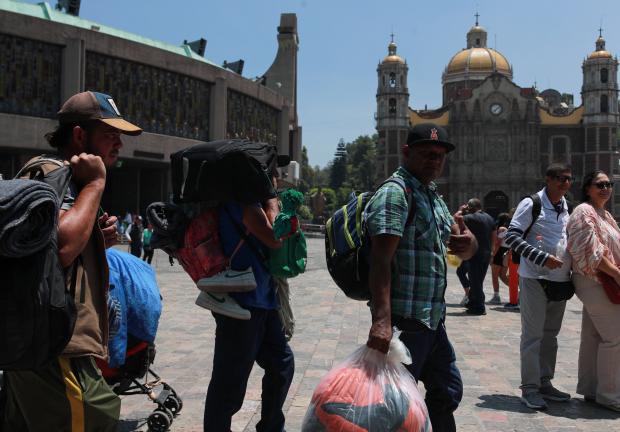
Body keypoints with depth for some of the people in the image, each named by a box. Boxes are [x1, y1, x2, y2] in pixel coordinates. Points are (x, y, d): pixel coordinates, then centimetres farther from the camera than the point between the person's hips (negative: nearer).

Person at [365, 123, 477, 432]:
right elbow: (380, 259, -24)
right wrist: (382, 320, -35)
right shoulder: (394, 193, -12)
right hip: (404, 321, -9)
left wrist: (468, 243, -8)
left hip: (433, 319, 9)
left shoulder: (433, 196, 17)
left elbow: (464, 250, 18)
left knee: (447, 392, 19)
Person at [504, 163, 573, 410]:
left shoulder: (566, 207, 13)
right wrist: (543, 258, -21)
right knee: (533, 334, -2)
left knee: (550, 334, 13)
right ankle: (529, 388, 5)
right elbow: (512, 236, -15)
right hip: (535, 278, -7)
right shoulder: (531, 204, -8)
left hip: (560, 279, 7)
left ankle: (545, 383, 24)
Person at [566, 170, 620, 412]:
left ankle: (590, 389, 19)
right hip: (596, 282, -10)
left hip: (601, 284, 10)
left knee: (593, 336, 12)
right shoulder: (584, 212, -12)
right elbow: (590, 251, -20)